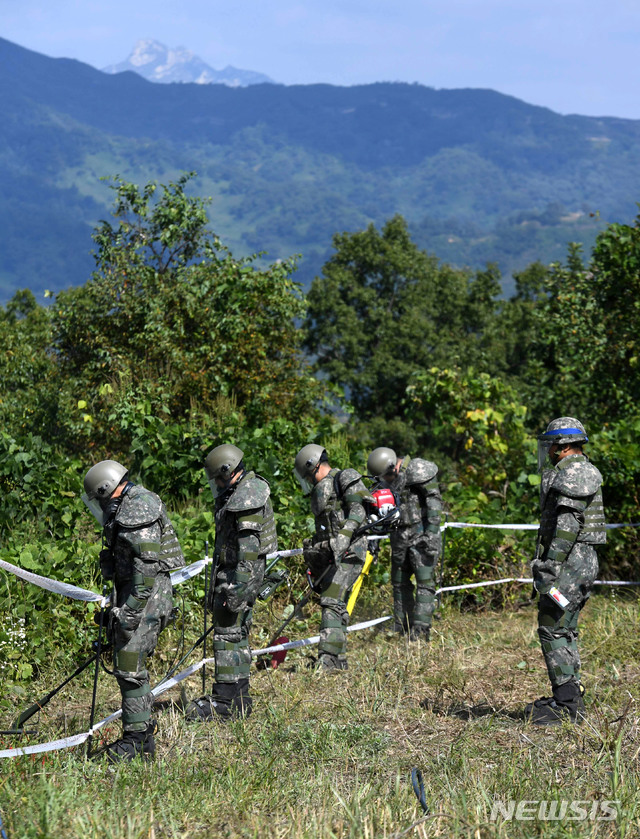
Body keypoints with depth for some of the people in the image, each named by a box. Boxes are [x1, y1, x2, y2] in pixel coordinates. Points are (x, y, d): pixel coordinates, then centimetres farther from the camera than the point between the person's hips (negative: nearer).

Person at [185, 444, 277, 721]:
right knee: (237, 634, 15)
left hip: (239, 574, -11)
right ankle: (239, 698, 22)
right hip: (230, 571, 11)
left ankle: (227, 703, -8)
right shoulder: (238, 494, 16)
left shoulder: (248, 499, -18)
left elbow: (248, 548, -24)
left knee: (228, 633, -9)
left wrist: (237, 588, -26)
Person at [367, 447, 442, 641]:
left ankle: (421, 630, -14)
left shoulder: (418, 470, -11)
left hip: (421, 533, -8)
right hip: (400, 537, 8)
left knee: (424, 580, -11)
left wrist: (431, 531, -22)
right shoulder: (388, 480, 12)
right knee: (399, 582, 9)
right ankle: (402, 630, 16)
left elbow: (434, 500, -16)